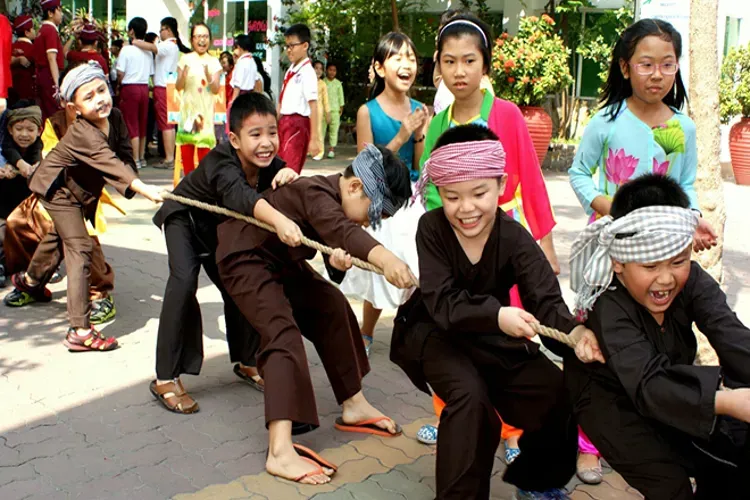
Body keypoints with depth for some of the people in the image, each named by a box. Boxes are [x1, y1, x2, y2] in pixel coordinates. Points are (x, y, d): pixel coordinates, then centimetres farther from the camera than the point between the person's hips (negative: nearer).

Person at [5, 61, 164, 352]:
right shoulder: (81, 133, -37)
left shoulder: (115, 118, -14)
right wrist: (141, 188, -65)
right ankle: (80, 331, -21)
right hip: (58, 190, -9)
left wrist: (128, 187, -25)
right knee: (79, 248, -18)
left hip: (83, 191, 9)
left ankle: (31, 280, 60)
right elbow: (108, 162, -52)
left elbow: (125, 156, -9)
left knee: (60, 236, 29)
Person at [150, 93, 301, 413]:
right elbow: (238, 195, -61)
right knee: (184, 280, -25)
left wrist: (290, 176, -43)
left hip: (224, 227, 6)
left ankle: (246, 362, 27)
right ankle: (166, 379, -19)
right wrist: (278, 220, -80)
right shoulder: (221, 162, -41)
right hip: (185, 217, -6)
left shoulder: (270, 165, -23)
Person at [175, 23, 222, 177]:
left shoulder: (214, 62, 6)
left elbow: (216, 90, -1)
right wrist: (183, 75, -15)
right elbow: (178, 87, 4)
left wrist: (209, 76, -18)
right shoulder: (185, 59, 7)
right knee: (186, 147, 0)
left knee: (204, 147, -6)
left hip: (205, 109, -1)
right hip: (188, 108, 1)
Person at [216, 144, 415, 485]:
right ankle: (280, 451, -33)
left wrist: (339, 259, -33)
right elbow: (342, 229, -51)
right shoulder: (316, 193, -31)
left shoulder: (336, 200, -2)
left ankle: (353, 405, 24)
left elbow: (334, 242, -8)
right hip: (245, 255, -10)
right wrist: (385, 258, -68)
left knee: (332, 309, 12)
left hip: (282, 259, 10)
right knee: (284, 334, -25)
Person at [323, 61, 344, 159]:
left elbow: (341, 96, 12)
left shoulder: (338, 83, 7)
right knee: (321, 129, 1)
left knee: (334, 130, -1)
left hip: (335, 110, 1)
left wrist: (341, 108, 8)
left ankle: (332, 150, 2)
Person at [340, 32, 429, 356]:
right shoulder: (368, 111, -8)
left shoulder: (419, 110, 2)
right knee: (381, 274, 6)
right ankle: (365, 335, 30)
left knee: (414, 274, 3)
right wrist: (400, 138, -18)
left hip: (413, 201, 3)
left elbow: (421, 168, 4)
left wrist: (420, 135, -12)